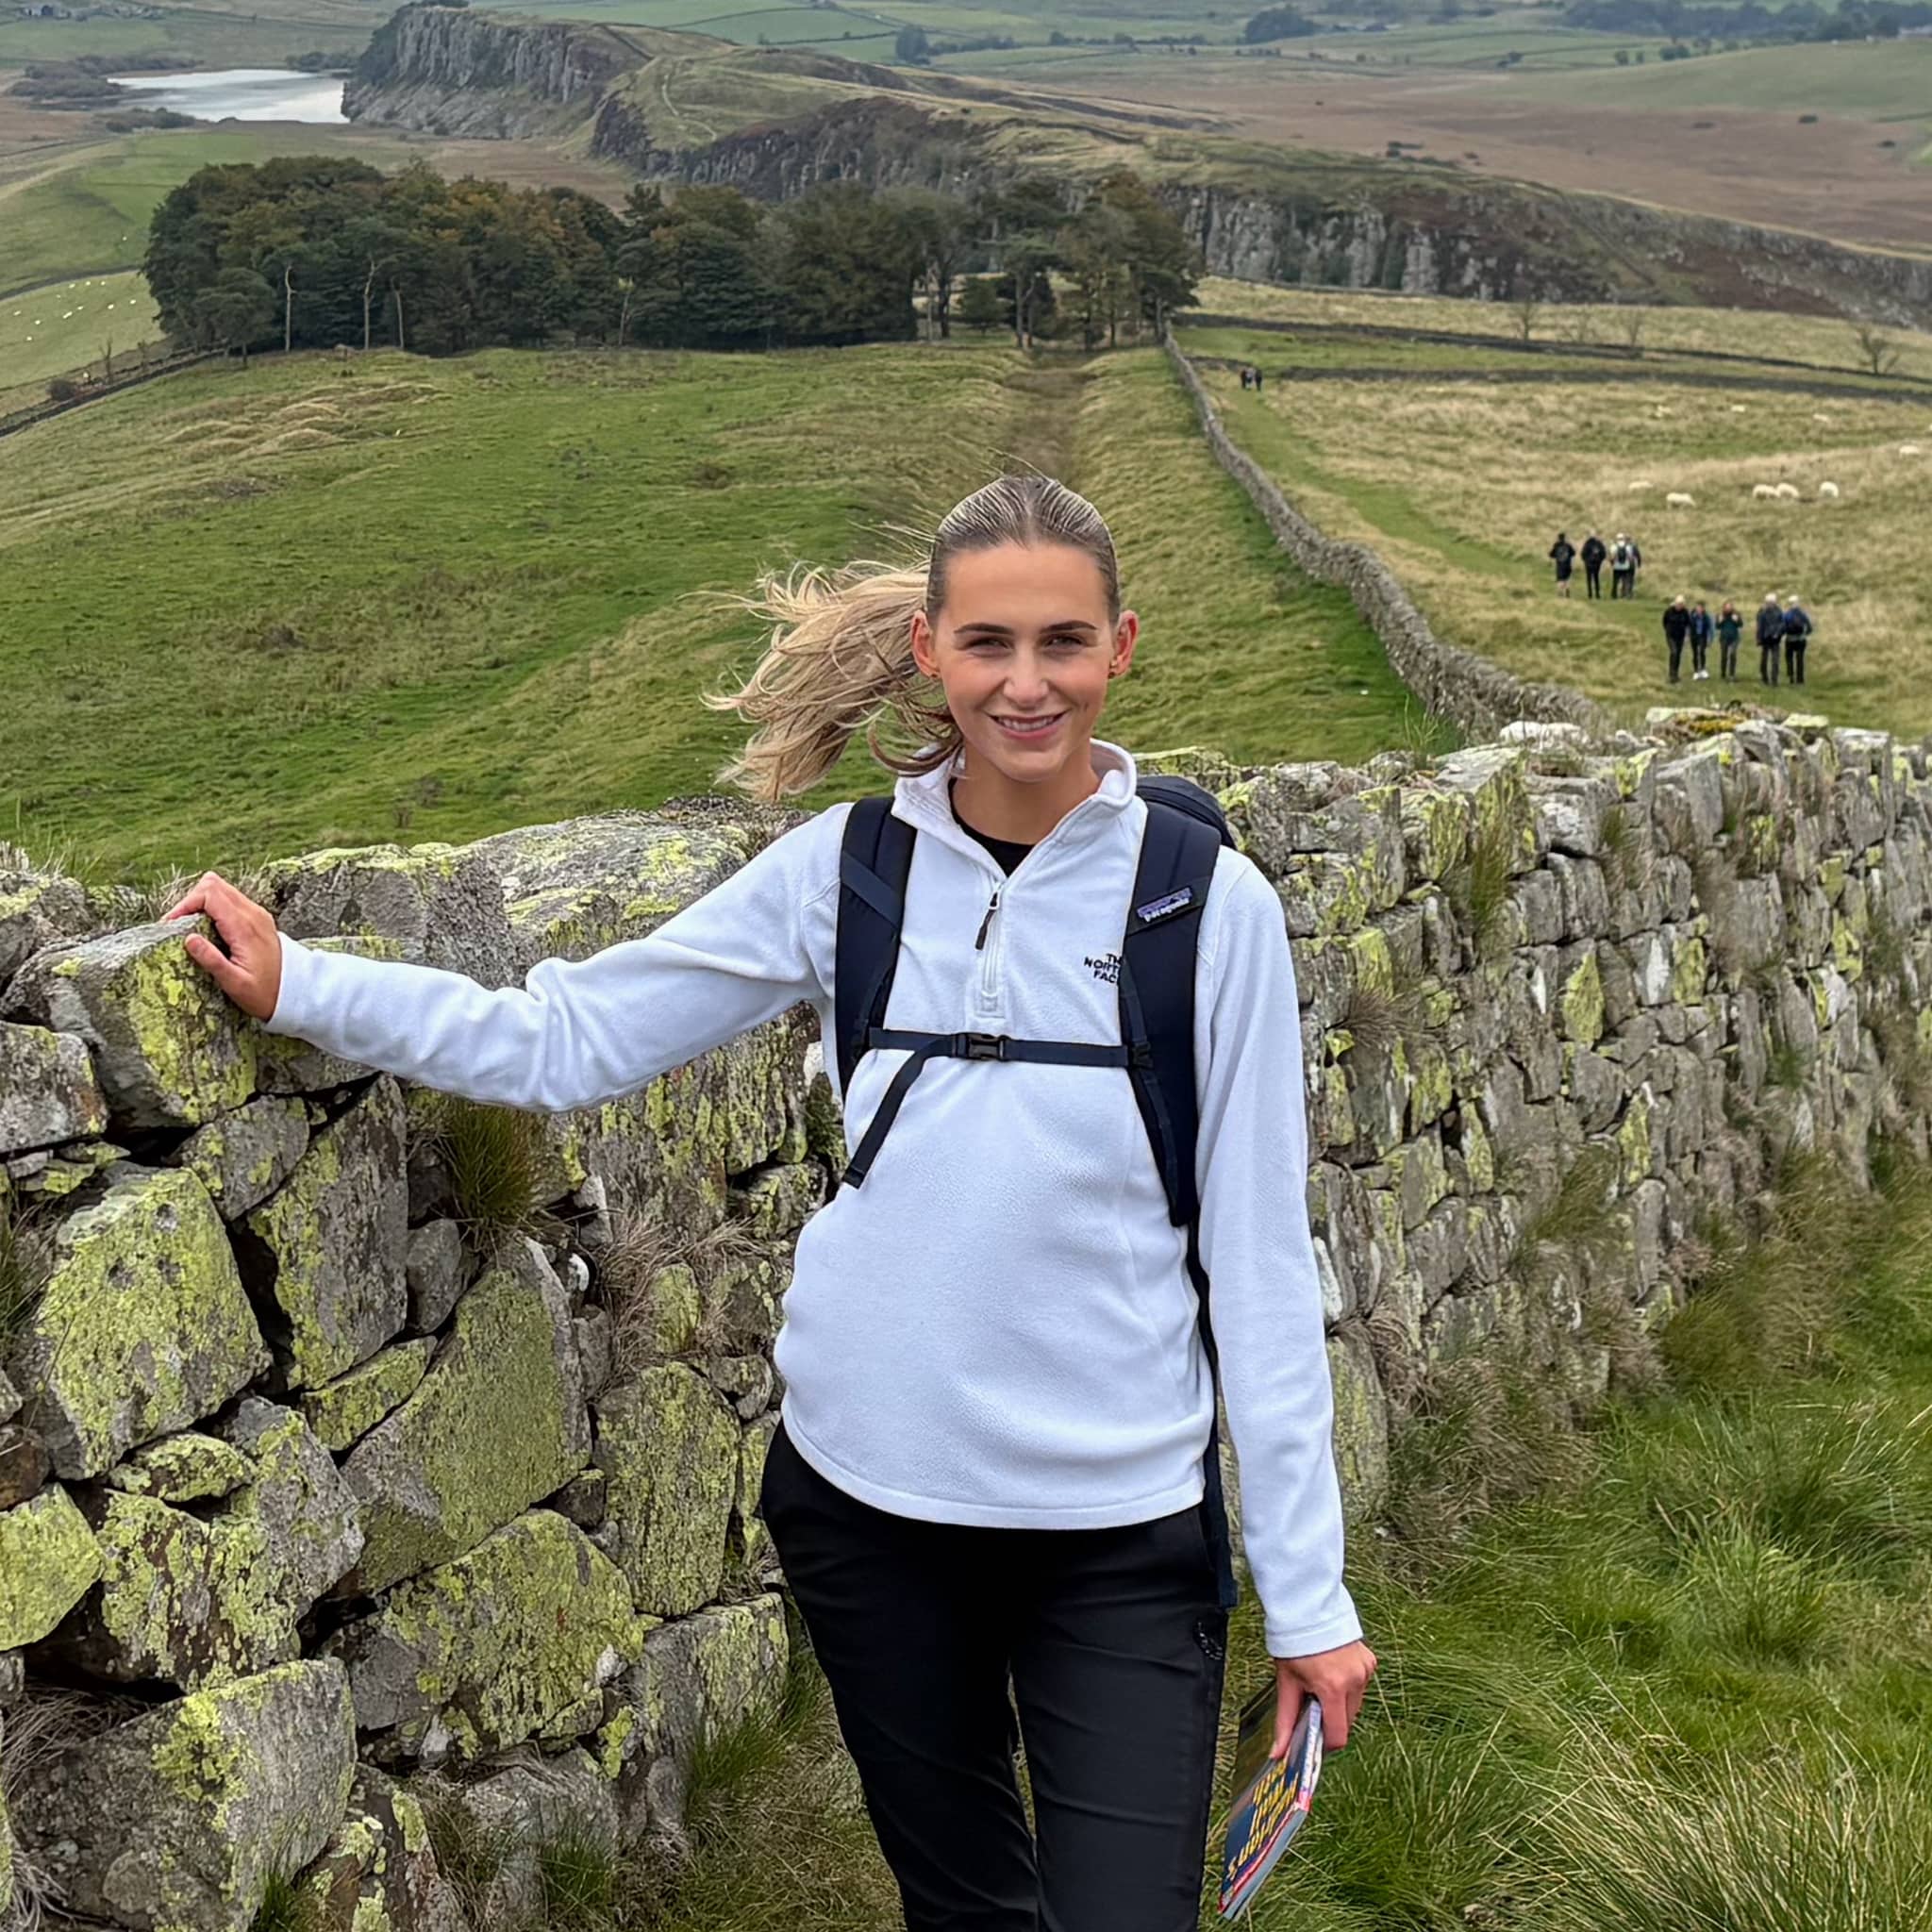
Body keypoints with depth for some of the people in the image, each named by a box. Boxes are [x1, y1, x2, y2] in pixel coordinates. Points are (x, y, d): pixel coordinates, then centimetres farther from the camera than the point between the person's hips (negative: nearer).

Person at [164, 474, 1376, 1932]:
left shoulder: (1210, 903, -8)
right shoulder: (843, 872, -2)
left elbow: (1260, 1259, -5)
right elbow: (568, 1039, 3)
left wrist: (1309, 1590, -3)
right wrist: (294, 987, -3)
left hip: (1117, 1529, -2)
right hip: (868, 1493, 3)